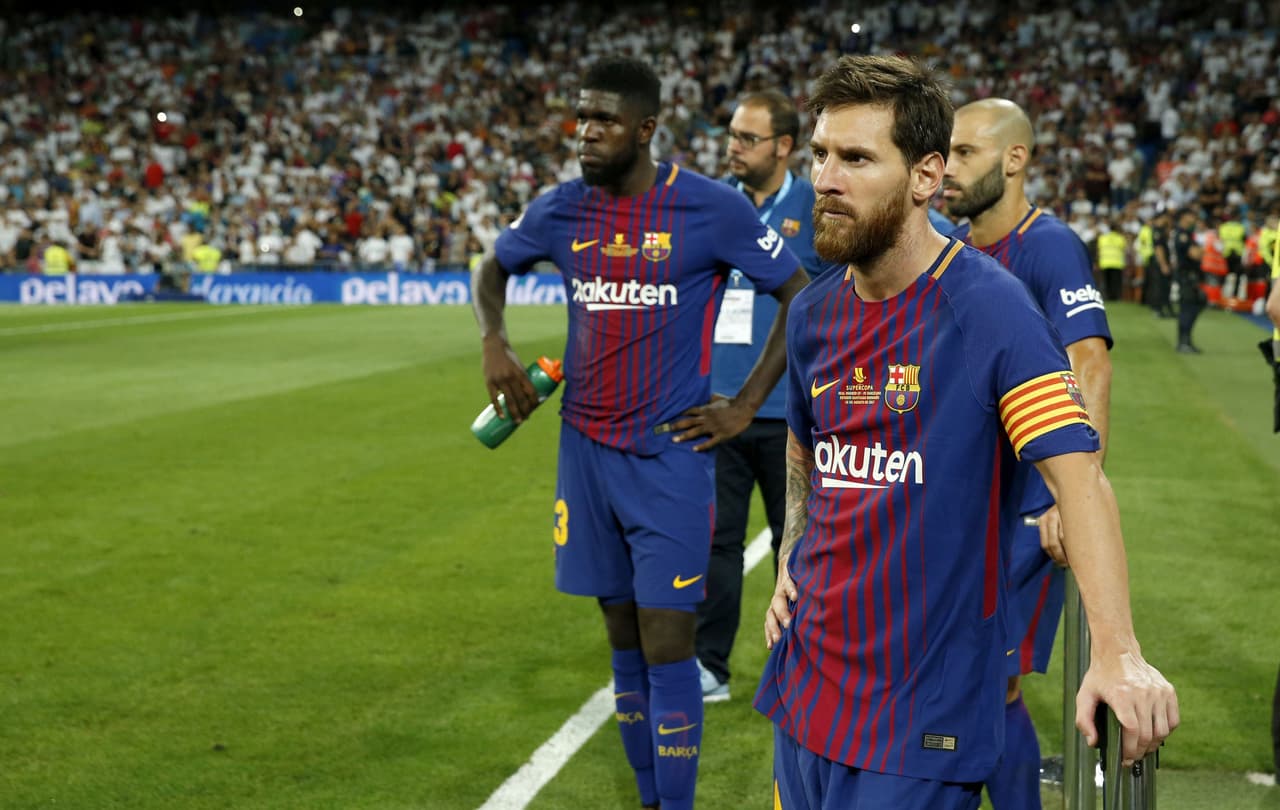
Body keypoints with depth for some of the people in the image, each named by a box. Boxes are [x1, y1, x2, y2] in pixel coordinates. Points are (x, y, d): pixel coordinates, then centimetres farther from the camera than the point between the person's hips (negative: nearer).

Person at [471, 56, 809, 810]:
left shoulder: (712, 208, -9)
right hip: (588, 451, 4)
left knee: (667, 646, -6)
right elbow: (494, 267, 23)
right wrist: (495, 343, 4)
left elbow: (802, 297, -3)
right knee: (624, 636, 11)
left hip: (672, 456, -4)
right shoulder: (563, 209, 4)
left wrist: (744, 406, -6)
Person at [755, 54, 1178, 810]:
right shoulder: (814, 311, 5)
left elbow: (1080, 476, -24)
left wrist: (1118, 653, -34)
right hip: (806, 685, 7)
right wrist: (792, 560, 8)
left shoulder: (990, 307, -16)